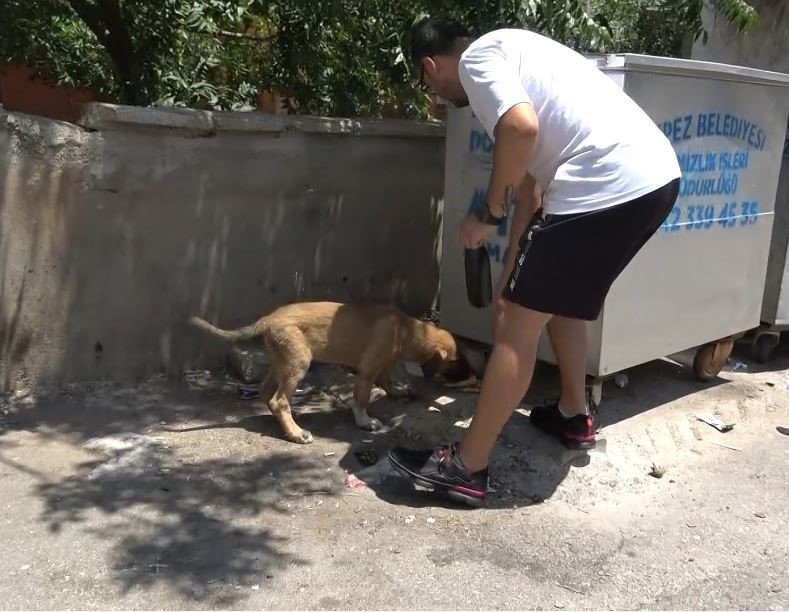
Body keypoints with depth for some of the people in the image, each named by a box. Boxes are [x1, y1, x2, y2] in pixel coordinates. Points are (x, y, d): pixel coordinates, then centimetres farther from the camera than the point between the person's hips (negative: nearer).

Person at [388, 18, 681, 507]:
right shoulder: (511, 54, 29)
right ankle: (574, 415, 42)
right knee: (558, 294, 27)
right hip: (656, 176, 10)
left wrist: (489, 214, -6)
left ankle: (466, 468, 6)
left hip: (608, 185, -10)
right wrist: (514, 271, 33)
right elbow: (532, 181, 30)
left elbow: (521, 129, -21)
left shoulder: (477, 58, 1)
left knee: (518, 320, -2)